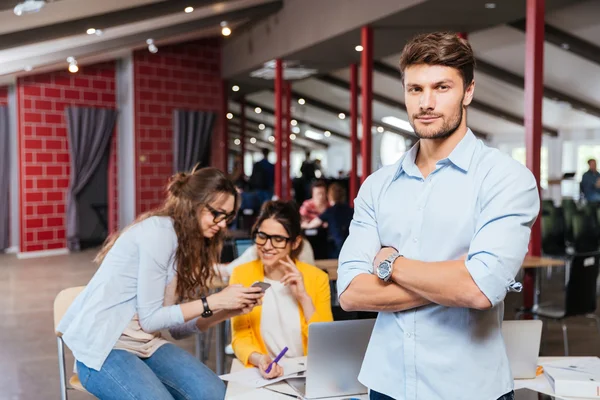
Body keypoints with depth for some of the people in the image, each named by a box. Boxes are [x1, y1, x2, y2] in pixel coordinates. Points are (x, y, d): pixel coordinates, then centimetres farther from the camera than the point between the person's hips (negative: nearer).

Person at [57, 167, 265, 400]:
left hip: (144, 345, 8)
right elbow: (149, 318, -17)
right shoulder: (160, 231, -17)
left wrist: (229, 311, -6)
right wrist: (213, 302, -18)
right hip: (102, 348, -7)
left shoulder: (189, 243, 10)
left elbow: (178, 327, 6)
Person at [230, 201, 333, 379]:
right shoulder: (242, 275, 0)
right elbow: (240, 338, -4)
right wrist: (258, 359, -24)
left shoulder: (317, 278, 0)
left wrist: (304, 298, -13)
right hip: (262, 373, 0)